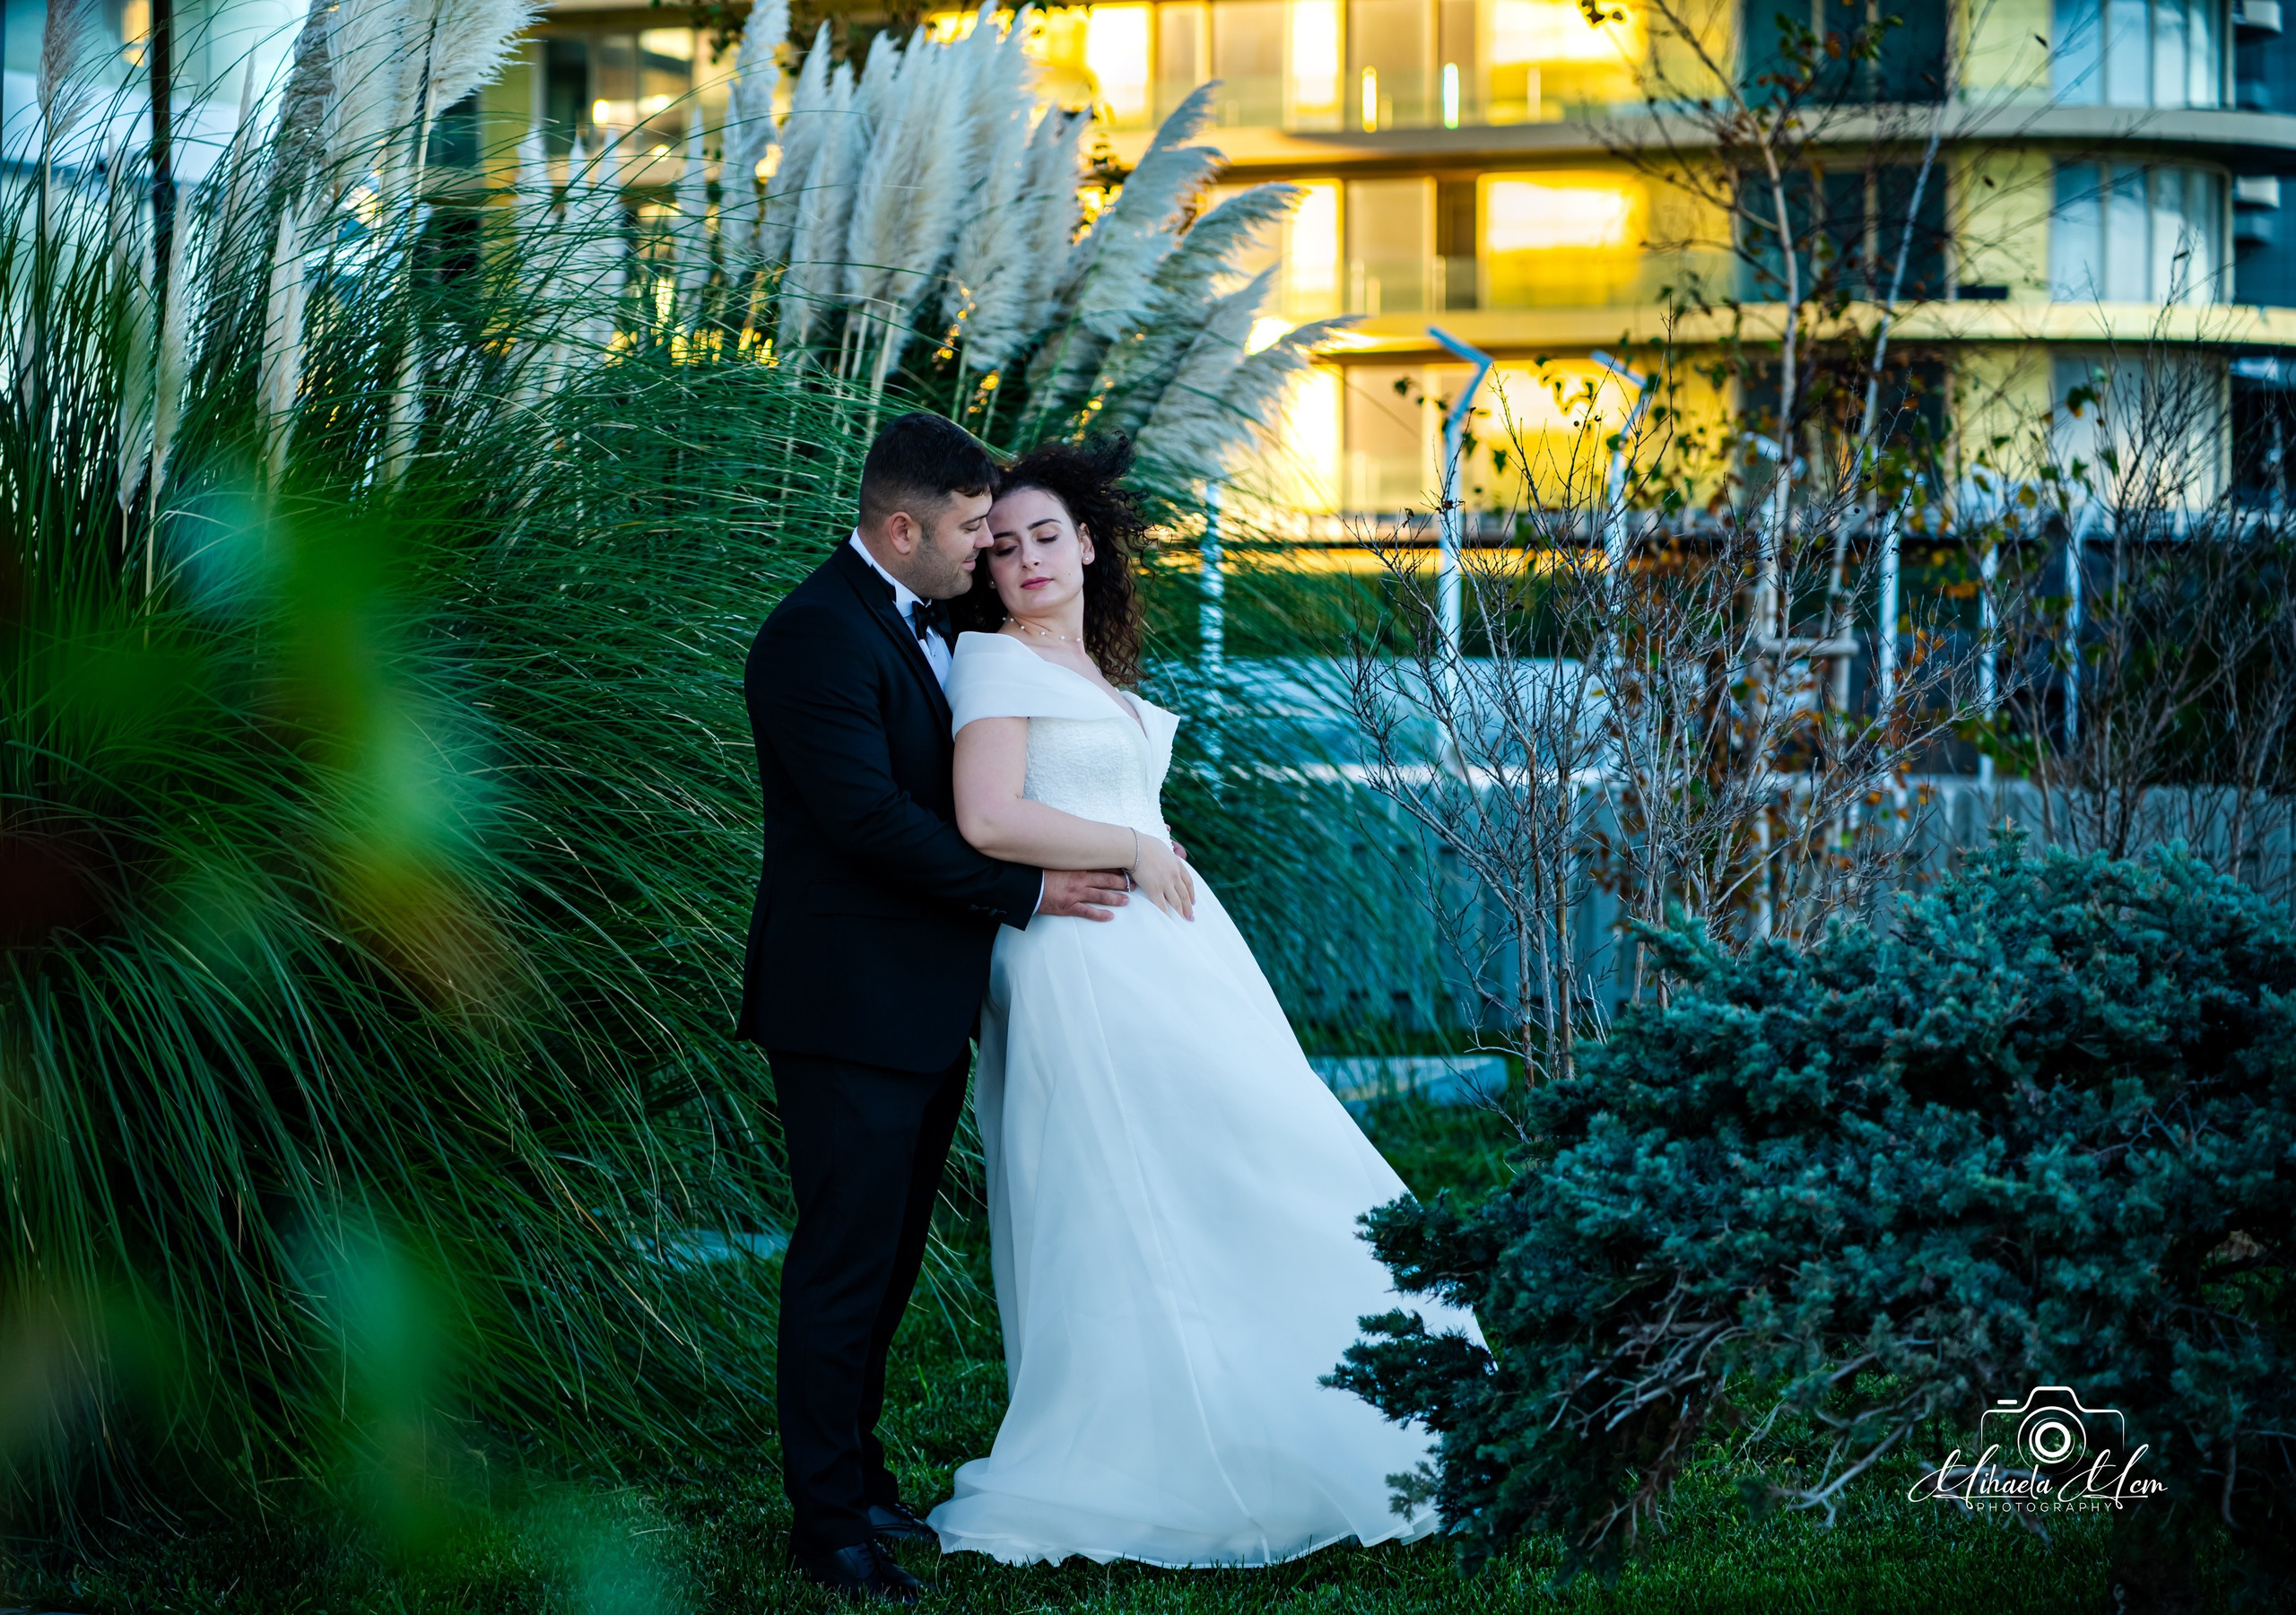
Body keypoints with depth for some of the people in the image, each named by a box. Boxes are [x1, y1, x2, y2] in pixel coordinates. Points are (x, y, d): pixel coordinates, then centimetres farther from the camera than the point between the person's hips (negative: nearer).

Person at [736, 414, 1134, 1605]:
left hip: (927, 1004, 9)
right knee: (845, 1263, -2)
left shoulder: (930, 623, 13)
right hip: (850, 1007, -9)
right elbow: (868, 814, -24)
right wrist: (1026, 892, -18)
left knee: (887, 1257, 16)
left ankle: (855, 1473, 28)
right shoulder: (818, 636, -17)